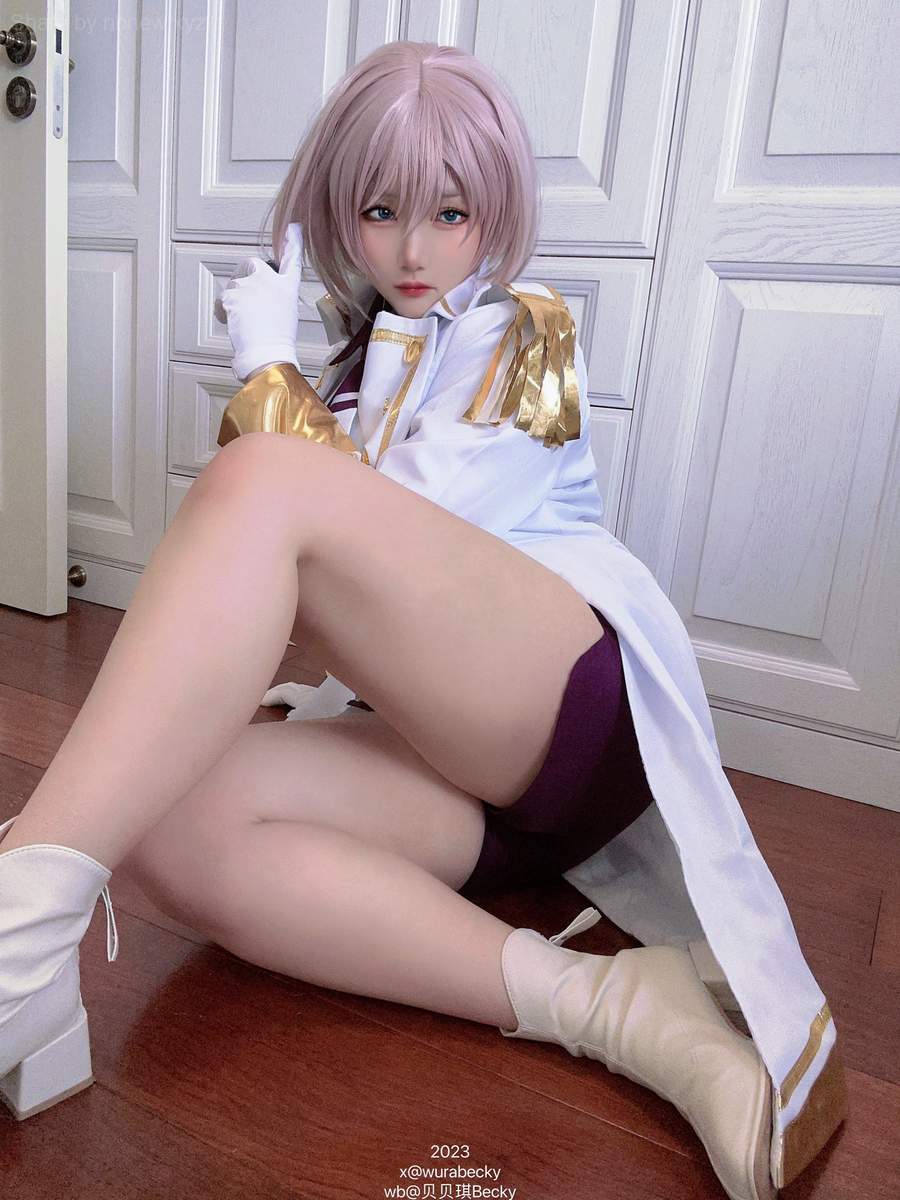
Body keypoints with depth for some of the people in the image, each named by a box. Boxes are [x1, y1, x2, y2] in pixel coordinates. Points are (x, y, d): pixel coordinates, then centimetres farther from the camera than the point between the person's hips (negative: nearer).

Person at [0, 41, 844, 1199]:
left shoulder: (524, 330, 10)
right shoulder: (358, 363, 27)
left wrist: (266, 364, 1)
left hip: (577, 693, -5)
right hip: (454, 765, 6)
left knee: (267, 486, -26)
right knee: (175, 824, -24)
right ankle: (600, 1003, -30)